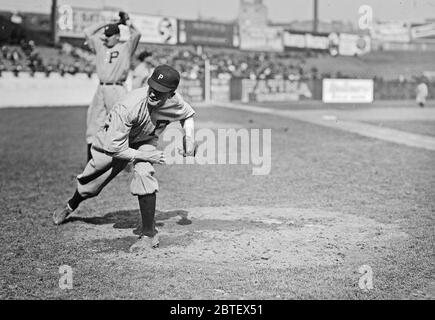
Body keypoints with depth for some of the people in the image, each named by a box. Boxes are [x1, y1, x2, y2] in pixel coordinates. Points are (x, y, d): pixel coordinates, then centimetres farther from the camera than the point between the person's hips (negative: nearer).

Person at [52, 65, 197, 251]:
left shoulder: (175, 102, -29)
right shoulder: (129, 106, -42)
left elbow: (188, 115, -1)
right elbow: (115, 149, -36)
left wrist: (189, 137, -18)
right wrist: (145, 155, -34)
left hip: (145, 141, 1)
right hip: (114, 139, -1)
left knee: (143, 173, -31)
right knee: (90, 183, 15)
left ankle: (149, 234, -20)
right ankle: (71, 206, 53)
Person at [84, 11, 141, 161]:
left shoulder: (126, 47, 3)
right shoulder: (100, 46, 16)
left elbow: (136, 34, -11)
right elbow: (88, 32, 14)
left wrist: (127, 22, 0)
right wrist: (106, 23, 15)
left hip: (117, 89, -5)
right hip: (101, 89, 5)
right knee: (93, 122, 5)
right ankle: (91, 160, 12)